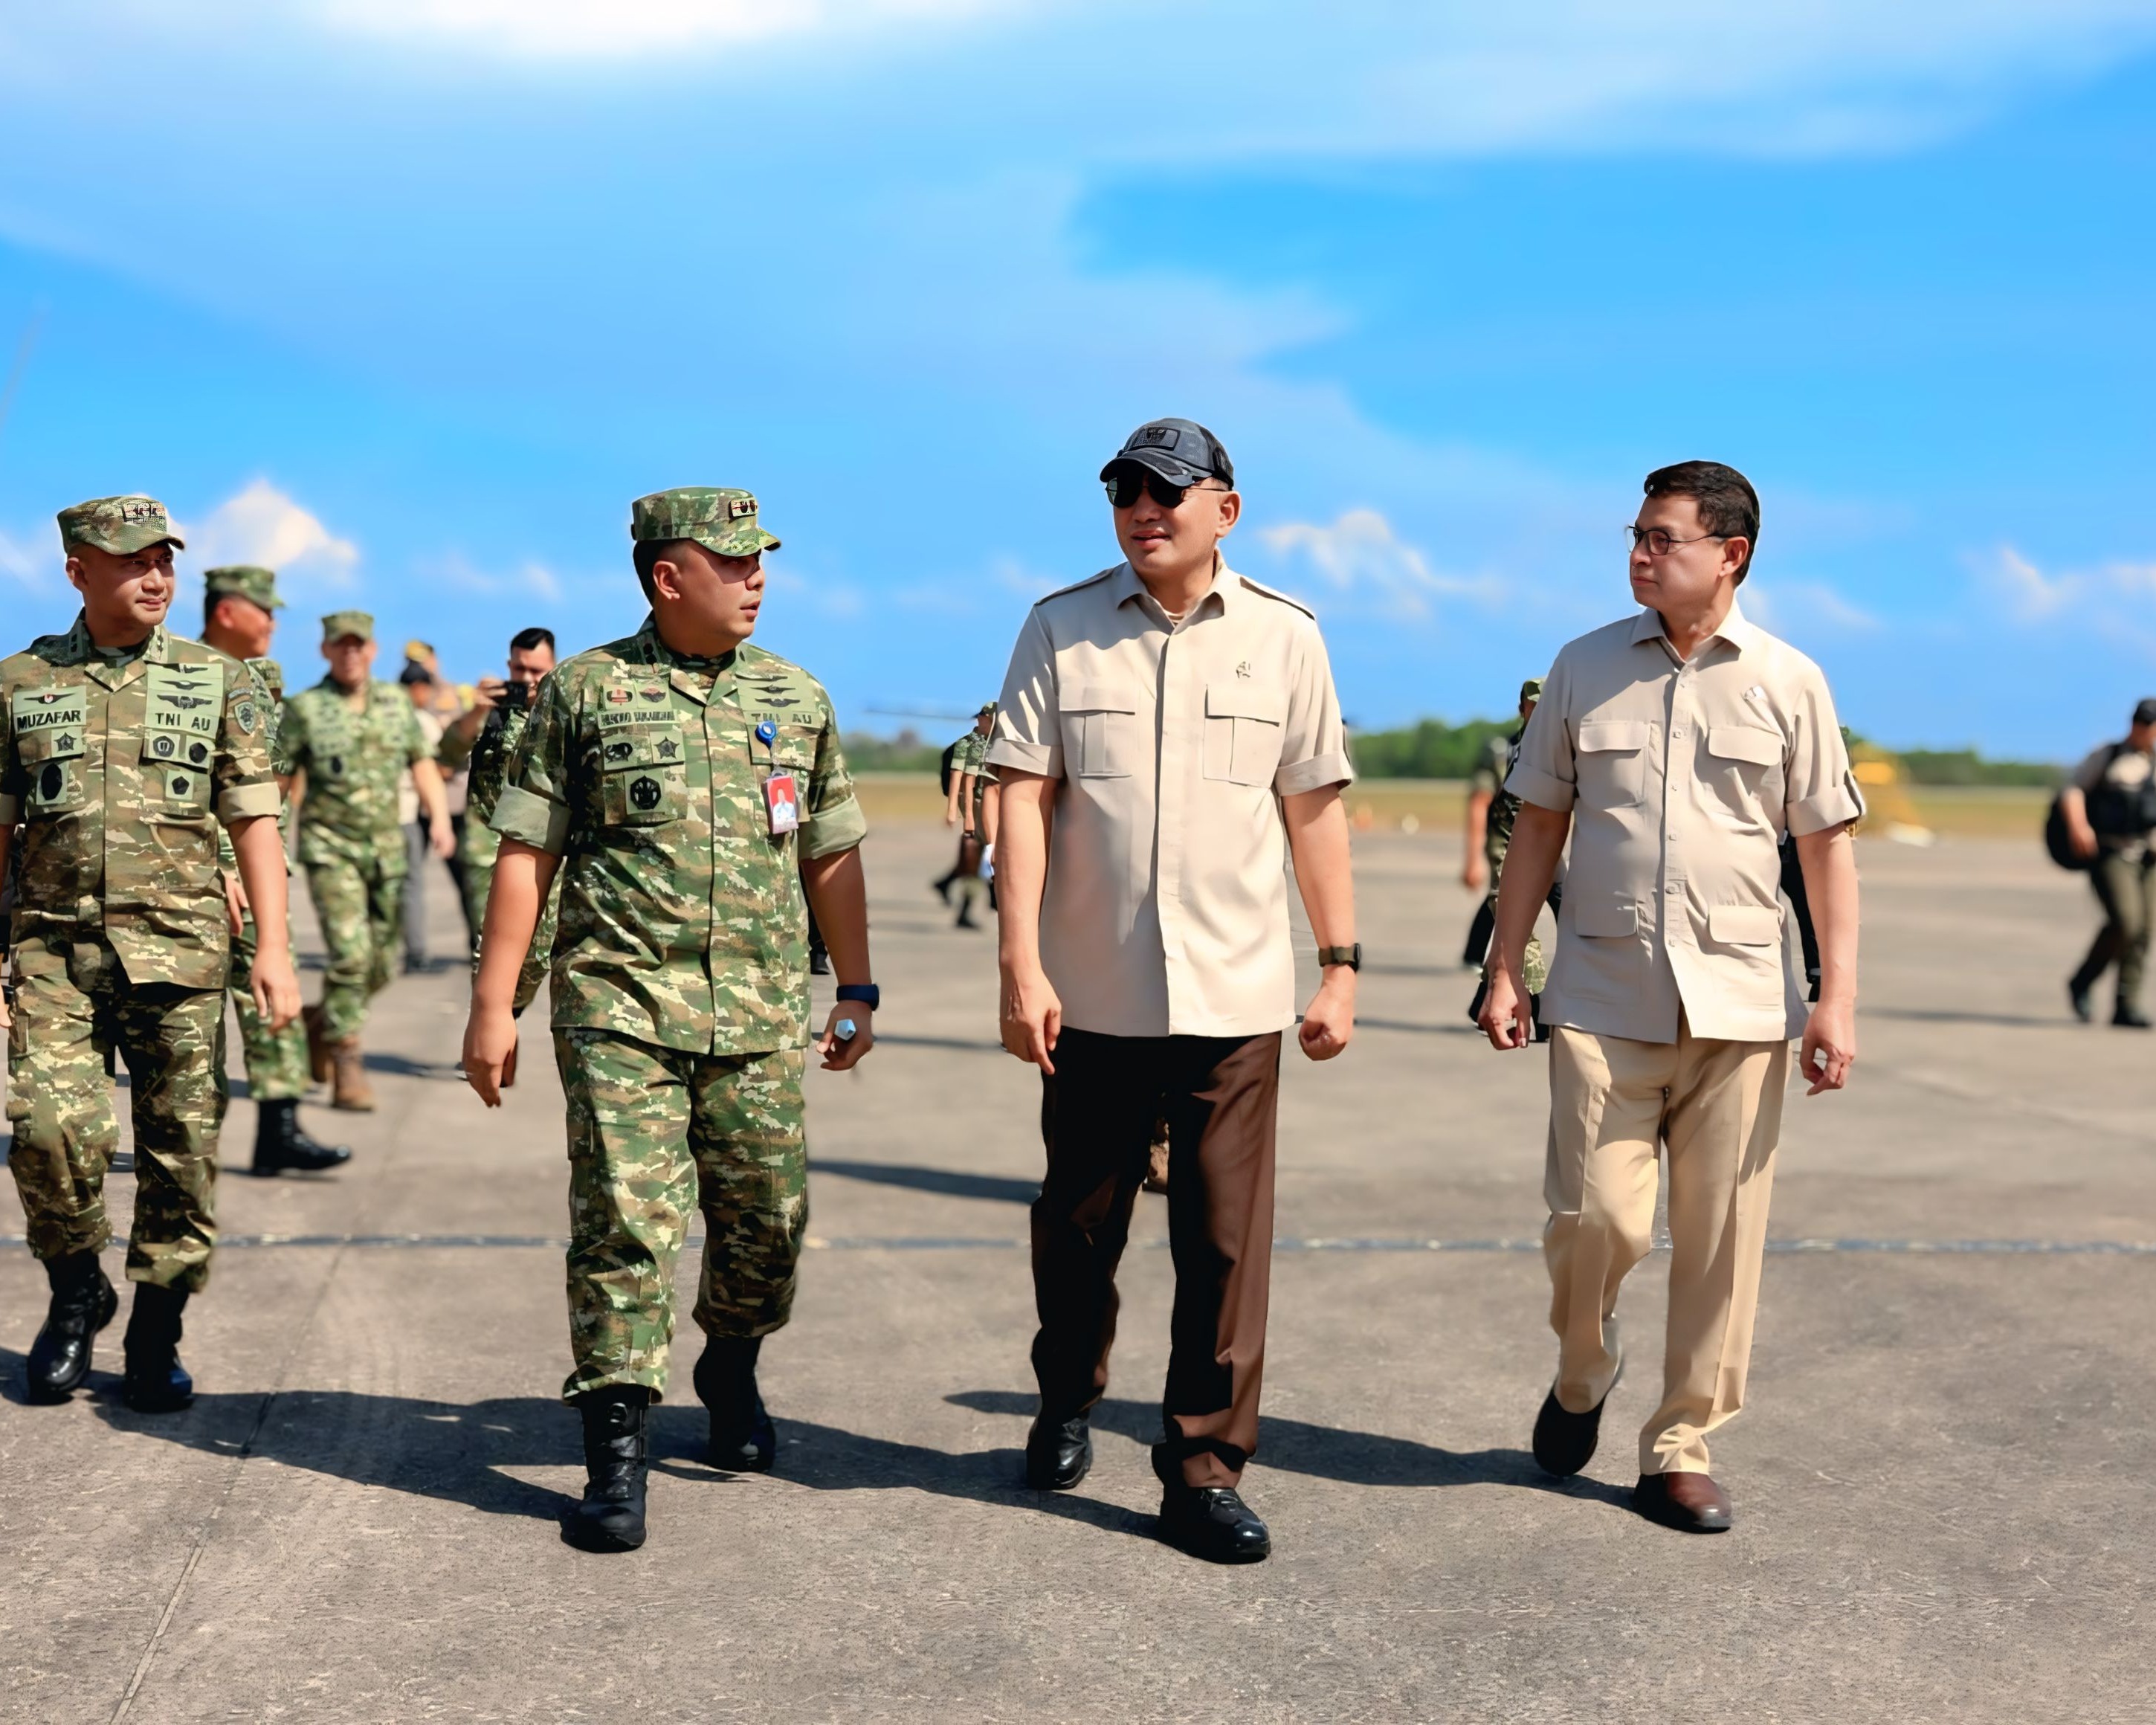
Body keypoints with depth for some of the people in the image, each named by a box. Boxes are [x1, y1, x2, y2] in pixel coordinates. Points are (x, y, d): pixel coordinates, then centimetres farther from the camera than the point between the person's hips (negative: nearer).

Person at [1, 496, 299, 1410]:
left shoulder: (217, 681, 6)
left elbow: (255, 823, 4)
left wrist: (273, 946, -5)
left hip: (179, 951, 0)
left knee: (180, 1150, 1)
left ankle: (155, 1336, 17)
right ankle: (76, 1293, 12)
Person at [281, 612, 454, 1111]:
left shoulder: (397, 701, 9)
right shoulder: (304, 708, -3)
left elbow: (422, 764, 11)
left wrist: (441, 817, -3)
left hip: (386, 850, 5)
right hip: (330, 848, -4)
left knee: (382, 965, 8)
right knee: (350, 955, -15)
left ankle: (319, 1022, 34)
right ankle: (347, 1072, -8)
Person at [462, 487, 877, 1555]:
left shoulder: (798, 701, 11)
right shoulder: (584, 692, 1)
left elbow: (831, 856, 16)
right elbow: (526, 853, 1)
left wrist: (856, 990, 14)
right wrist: (492, 1003, -3)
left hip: (761, 1015, 3)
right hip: (620, 1003, -3)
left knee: (768, 1218, 9)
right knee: (624, 1222, -7)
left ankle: (731, 1371, 37)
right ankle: (616, 1452, 1)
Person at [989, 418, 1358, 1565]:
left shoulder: (1285, 637, 4)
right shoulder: (1060, 630, 2)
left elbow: (1313, 811, 7)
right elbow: (1024, 797, -3)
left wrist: (1341, 965, 4)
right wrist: (1020, 965, -11)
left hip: (1235, 996, 0)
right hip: (1091, 992, 0)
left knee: (1227, 1241, -2)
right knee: (1078, 1222, 14)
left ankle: (1204, 1468, 9)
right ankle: (1067, 1403, 38)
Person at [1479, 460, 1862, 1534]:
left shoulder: (1789, 682, 4)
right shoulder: (1585, 668, 7)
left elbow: (1827, 844, 6)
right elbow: (1537, 824, 11)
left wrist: (1838, 997, -1)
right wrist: (1505, 970, 6)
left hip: (1739, 1002, 0)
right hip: (1603, 997, 0)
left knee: (1720, 1240, 3)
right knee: (1596, 1218, -6)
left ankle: (1681, 1449, 17)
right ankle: (1581, 1379, 24)